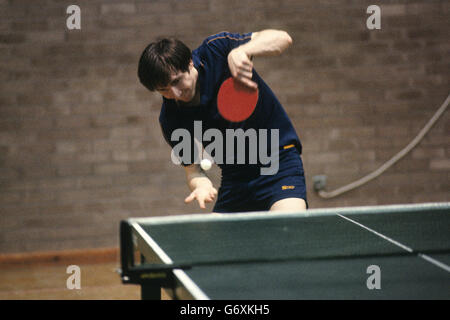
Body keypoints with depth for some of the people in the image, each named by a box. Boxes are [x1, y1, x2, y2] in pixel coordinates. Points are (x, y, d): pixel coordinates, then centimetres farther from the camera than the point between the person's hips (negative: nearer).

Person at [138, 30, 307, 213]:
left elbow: (282, 38, -21)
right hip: (235, 178, 4)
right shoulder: (170, 120, -8)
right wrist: (201, 186, -26)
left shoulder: (215, 50, -15)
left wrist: (241, 51, -40)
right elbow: (192, 168, -2)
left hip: (281, 158, -4)